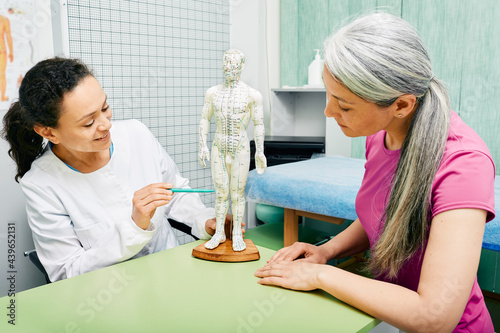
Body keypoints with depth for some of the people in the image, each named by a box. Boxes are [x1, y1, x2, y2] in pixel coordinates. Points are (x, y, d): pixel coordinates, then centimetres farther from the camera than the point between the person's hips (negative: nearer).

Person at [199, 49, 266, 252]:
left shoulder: (252, 95, -3)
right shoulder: (213, 92, 5)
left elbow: (259, 125, -2)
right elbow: (205, 120, 8)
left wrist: (260, 151, -6)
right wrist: (202, 146, 0)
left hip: (240, 149, -2)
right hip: (219, 148, 3)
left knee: (237, 192, 2)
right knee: (221, 192, 6)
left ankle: (237, 234, 16)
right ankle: (219, 233, 18)